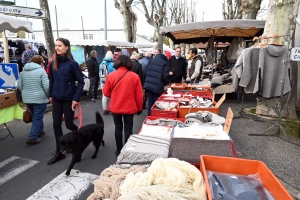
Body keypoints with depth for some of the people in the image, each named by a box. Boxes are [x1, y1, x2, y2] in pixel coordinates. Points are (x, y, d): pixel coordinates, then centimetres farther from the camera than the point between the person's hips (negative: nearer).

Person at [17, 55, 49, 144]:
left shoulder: (24, 70, 9)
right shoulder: (41, 71, -11)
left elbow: (19, 85, 11)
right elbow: (47, 86, -17)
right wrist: (49, 95, -1)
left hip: (26, 99, 7)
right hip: (39, 99, -7)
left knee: (35, 116, 23)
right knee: (37, 118, 2)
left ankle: (40, 131, 37)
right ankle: (32, 138, 0)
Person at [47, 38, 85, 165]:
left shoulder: (72, 63, -13)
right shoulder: (53, 63, 4)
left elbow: (81, 81, -12)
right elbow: (52, 80, 13)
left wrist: (76, 98, -15)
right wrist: (50, 95, 11)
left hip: (68, 99, -5)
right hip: (56, 99, 6)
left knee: (69, 124, 4)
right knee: (56, 125, 7)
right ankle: (59, 152, 19)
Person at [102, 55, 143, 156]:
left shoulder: (111, 75, -9)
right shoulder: (134, 76, -11)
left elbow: (106, 93, 1)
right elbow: (139, 95, -7)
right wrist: (139, 108, 6)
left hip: (115, 107, 1)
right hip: (129, 108, -1)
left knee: (118, 128, 17)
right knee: (128, 129, 12)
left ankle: (119, 150, 27)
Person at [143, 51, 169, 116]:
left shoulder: (151, 60, 14)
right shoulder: (165, 63, 0)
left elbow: (146, 72, 12)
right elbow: (165, 76, -7)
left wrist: (145, 82, 19)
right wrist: (165, 83, 13)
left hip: (148, 85, 5)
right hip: (157, 86, -4)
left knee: (150, 101, 15)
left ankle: (149, 117, 22)